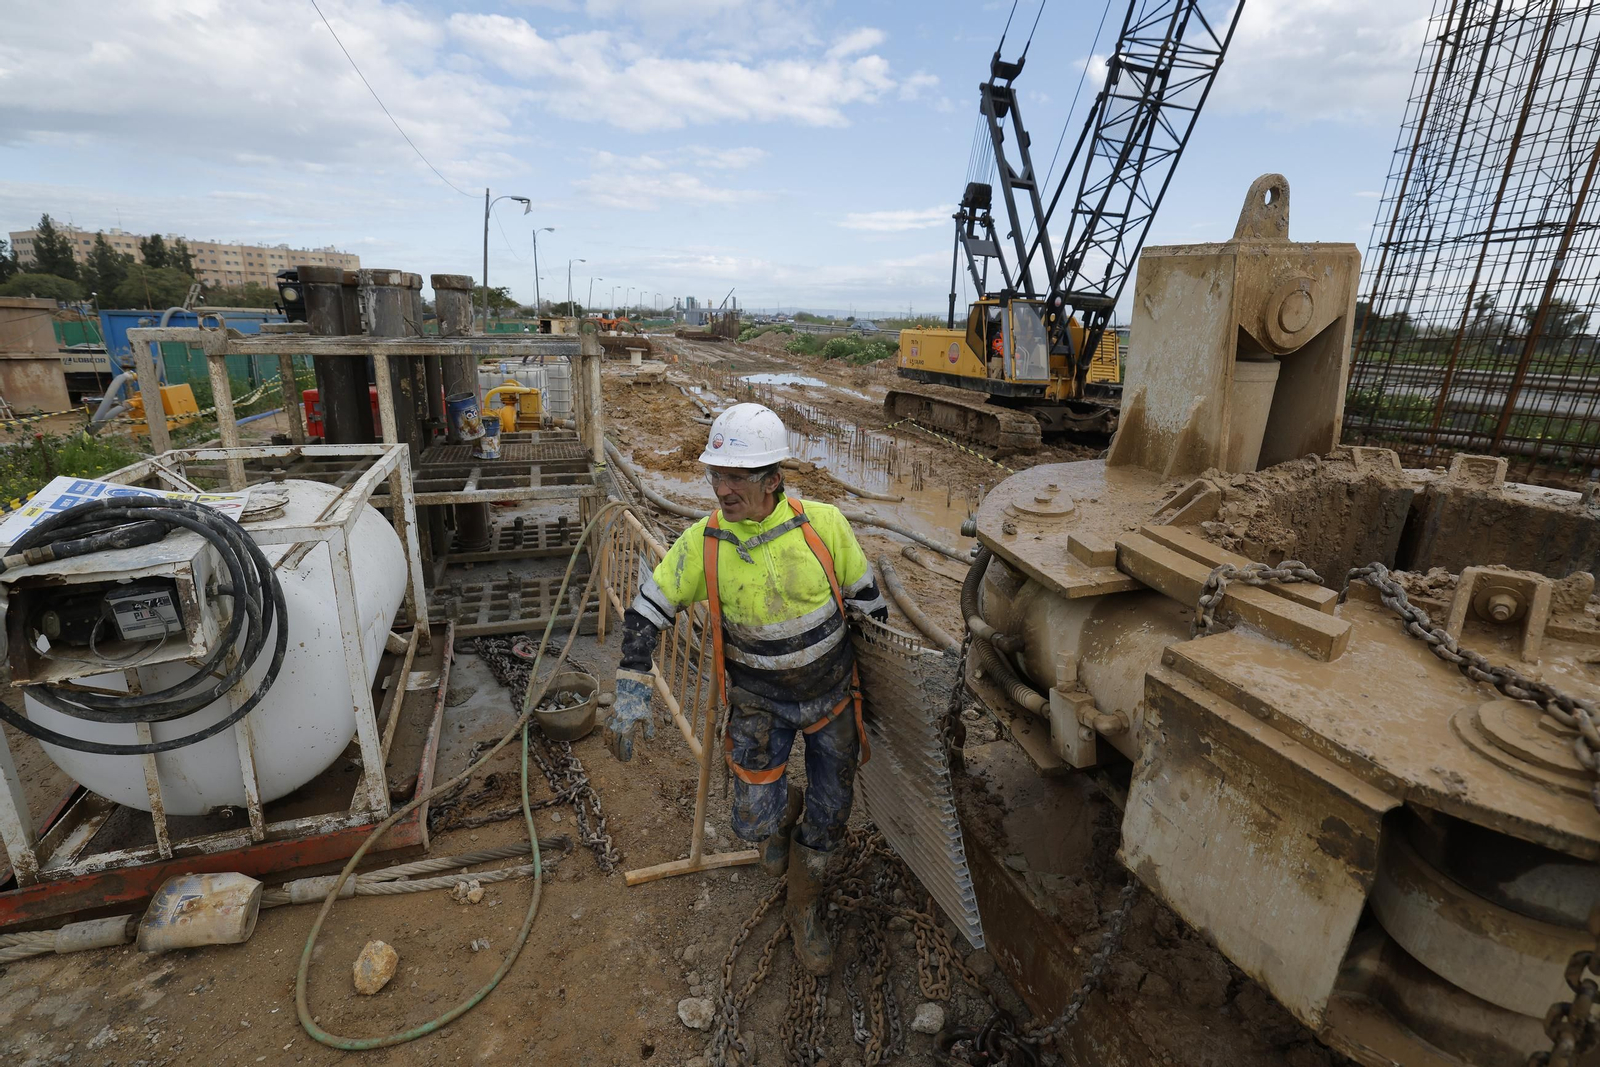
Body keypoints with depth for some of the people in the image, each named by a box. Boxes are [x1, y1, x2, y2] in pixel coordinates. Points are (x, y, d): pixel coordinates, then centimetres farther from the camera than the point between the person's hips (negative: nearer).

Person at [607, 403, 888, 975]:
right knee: (755, 819, -1)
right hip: (759, 701, 0)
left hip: (832, 692, 1)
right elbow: (644, 614, -9)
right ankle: (781, 811, 38)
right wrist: (631, 697, -14)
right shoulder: (703, 542, -18)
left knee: (829, 815, 12)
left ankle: (804, 909, 41)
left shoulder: (823, 524, -20)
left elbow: (868, 600, -5)